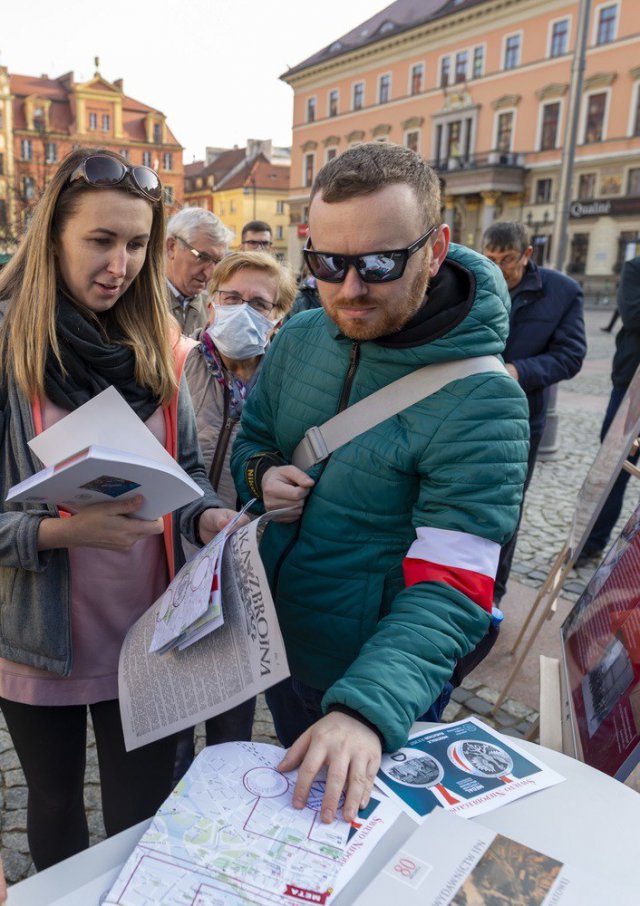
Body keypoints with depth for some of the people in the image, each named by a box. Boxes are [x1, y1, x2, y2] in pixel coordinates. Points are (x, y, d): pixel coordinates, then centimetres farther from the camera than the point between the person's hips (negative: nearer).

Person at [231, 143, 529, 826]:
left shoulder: (483, 402, -27)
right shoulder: (300, 339, -8)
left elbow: (451, 589, -30)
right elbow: (250, 437, 8)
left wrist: (368, 707, -44)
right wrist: (261, 474, -15)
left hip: (378, 678, -5)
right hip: (276, 647, 6)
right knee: (293, 795, 32)